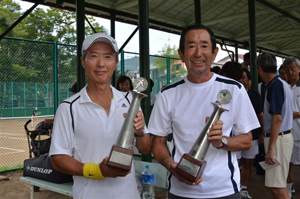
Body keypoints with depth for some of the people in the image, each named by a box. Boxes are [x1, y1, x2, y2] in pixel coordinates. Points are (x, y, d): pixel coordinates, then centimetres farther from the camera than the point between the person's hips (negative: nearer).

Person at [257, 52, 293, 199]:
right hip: (282, 136, 10)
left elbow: (277, 118, -23)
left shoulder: (275, 85, -16)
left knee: (276, 186, -7)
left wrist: (271, 148, -23)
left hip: (278, 139, -10)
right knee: (276, 184, 18)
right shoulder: (280, 83, 14)